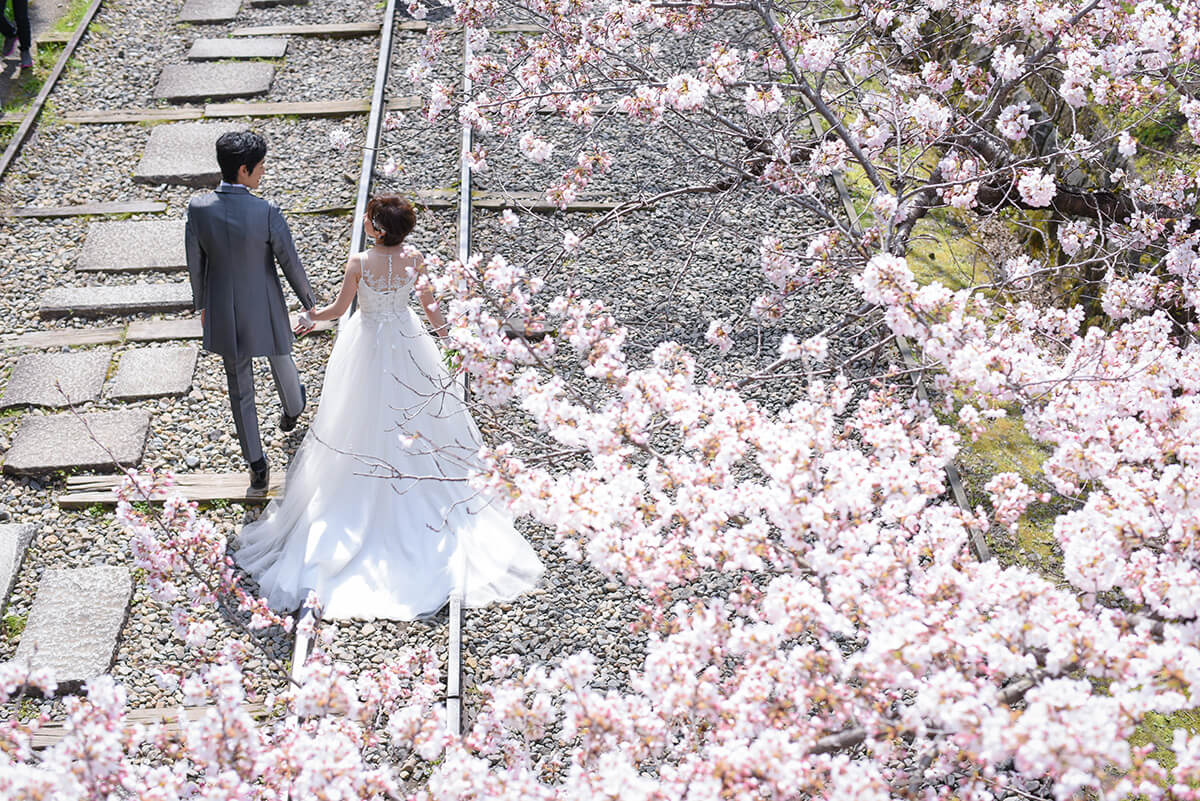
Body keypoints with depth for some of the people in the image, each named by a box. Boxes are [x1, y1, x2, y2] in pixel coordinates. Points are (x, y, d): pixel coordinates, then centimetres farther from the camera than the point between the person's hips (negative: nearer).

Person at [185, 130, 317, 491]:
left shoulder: (198, 209, -17)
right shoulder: (266, 213, -26)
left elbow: (195, 264, -4)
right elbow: (290, 263, -15)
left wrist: (201, 304, 14)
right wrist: (309, 302, 3)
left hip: (223, 314, 2)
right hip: (264, 310, -1)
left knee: (240, 389, 15)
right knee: (279, 357, 31)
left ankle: (257, 465, 22)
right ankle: (292, 408, 61)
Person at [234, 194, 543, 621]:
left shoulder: (359, 263, -25)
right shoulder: (414, 258, -15)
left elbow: (339, 308, -13)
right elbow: (429, 301, -2)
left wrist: (311, 317, 8)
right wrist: (439, 326, 18)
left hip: (367, 345, -3)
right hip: (407, 341, 3)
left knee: (366, 417, 15)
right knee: (409, 408, 23)